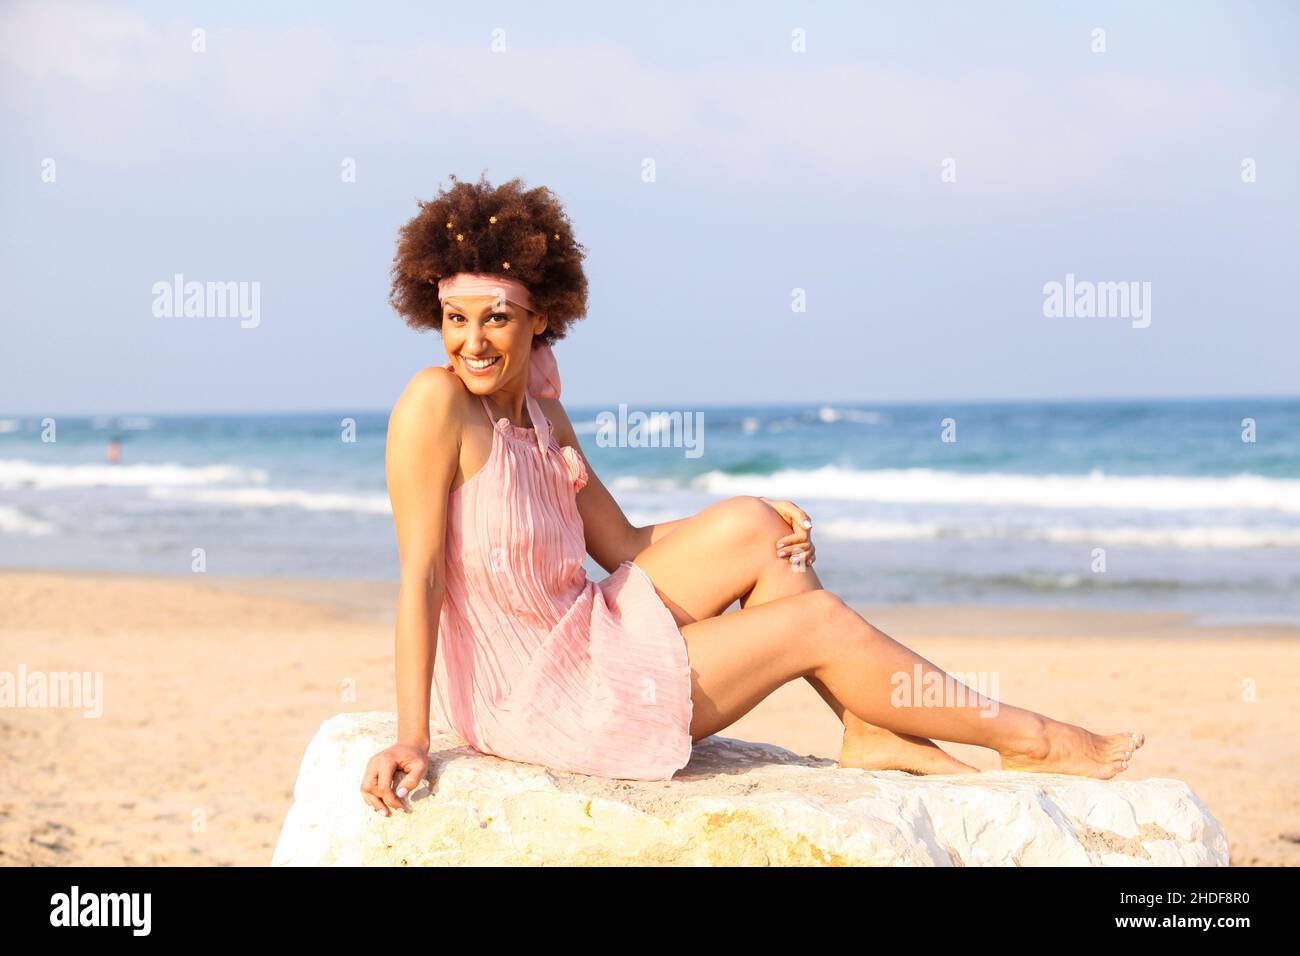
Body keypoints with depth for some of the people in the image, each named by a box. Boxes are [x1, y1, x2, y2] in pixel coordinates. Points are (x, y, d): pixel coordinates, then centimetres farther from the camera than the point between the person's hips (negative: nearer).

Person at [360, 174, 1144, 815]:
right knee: (817, 621, -3)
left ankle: (871, 730, 2)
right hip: (535, 705, -8)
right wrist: (412, 740, -24)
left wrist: (773, 530, -2)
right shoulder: (436, 404, -19)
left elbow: (622, 545, 9)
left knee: (749, 524, -1)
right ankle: (1026, 739, 12)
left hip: (585, 639, 8)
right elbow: (421, 577, -21)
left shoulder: (540, 413, 5)